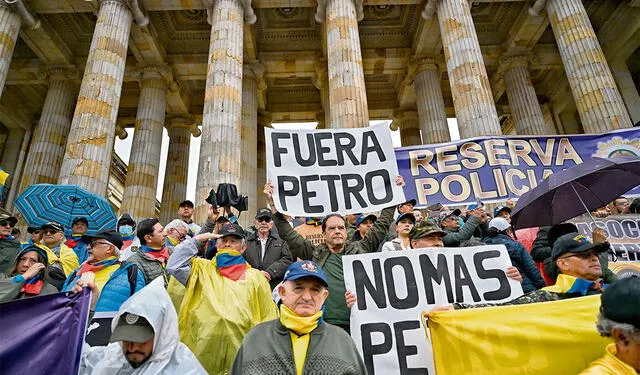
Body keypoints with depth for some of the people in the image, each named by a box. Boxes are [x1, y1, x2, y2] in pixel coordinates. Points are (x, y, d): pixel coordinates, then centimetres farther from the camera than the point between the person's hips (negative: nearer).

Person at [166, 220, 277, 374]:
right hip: (202, 348, 0)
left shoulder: (255, 276, 10)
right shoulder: (202, 268, 11)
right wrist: (196, 239, -2)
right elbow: (174, 266, -5)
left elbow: (268, 317, 9)